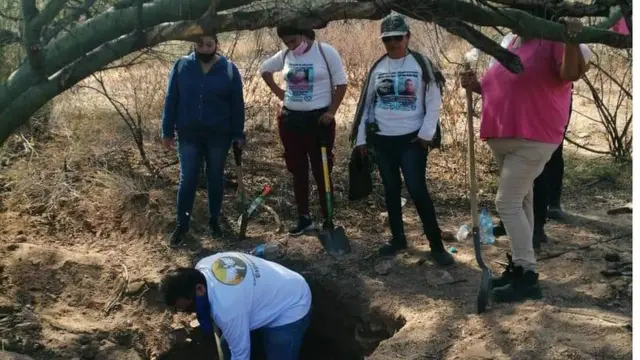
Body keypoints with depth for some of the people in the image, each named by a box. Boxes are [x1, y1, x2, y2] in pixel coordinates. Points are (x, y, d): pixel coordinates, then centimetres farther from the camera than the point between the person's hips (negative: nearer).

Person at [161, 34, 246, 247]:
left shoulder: (229, 69, -2)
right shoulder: (181, 66, -1)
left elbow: (237, 105, 1)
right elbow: (171, 101, 2)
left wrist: (239, 134, -2)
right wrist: (167, 132, 0)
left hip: (219, 135, 0)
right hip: (188, 135, 0)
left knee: (215, 179, 11)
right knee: (187, 180, 4)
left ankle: (214, 221, 27)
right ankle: (182, 225, 15)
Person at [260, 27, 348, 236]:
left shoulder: (326, 52, -9)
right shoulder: (285, 55, 5)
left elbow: (341, 84, -7)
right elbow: (264, 69, 21)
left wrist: (331, 111, -14)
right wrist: (279, 93, 10)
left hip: (318, 118, -5)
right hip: (290, 119, 5)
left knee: (321, 171, -1)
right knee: (298, 171, 10)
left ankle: (328, 221, 7)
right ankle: (304, 218, 21)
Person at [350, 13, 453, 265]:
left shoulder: (421, 64, -4)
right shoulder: (377, 68, 7)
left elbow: (434, 102, -4)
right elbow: (367, 103, 12)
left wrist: (426, 134, -11)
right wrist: (361, 137, 8)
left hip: (411, 139, -4)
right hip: (382, 140, 4)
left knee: (417, 190, -7)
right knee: (391, 190, 12)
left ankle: (436, 245, 3)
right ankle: (398, 238, 26)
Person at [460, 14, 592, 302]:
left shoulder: (554, 41, -10)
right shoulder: (511, 44, 14)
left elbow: (571, 73, -26)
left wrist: (572, 41, -41)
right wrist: (476, 86, 8)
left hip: (533, 139, -9)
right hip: (503, 138, 9)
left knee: (508, 203, -12)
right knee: (520, 201, 15)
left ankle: (527, 276, -5)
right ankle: (519, 265, 25)